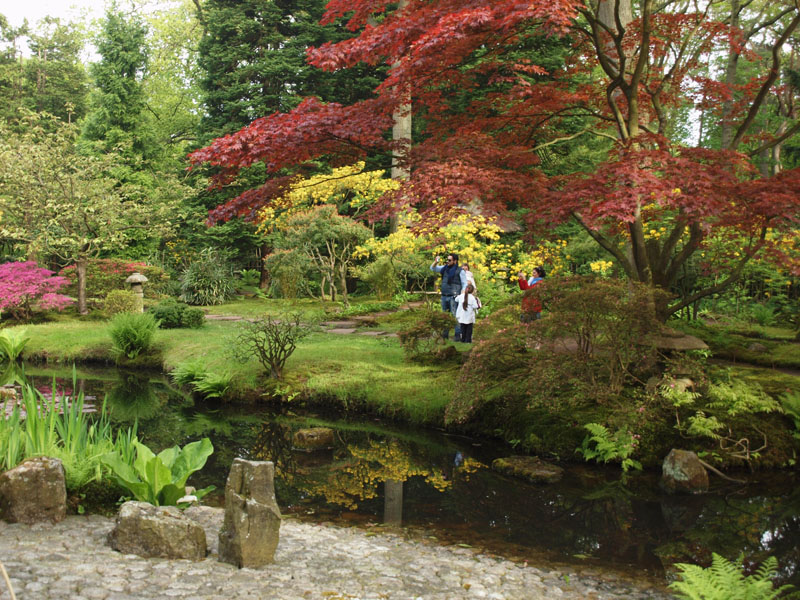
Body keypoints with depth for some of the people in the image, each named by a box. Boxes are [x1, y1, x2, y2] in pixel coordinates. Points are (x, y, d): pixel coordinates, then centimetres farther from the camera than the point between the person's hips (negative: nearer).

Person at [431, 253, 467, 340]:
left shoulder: (460, 271, -3)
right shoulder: (445, 268, 13)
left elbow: (465, 284, -3)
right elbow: (433, 268, 20)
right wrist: (435, 262, -1)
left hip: (454, 297, -6)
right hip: (444, 296, 6)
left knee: (455, 316, -9)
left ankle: (458, 335, -7)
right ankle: (445, 334, 19)